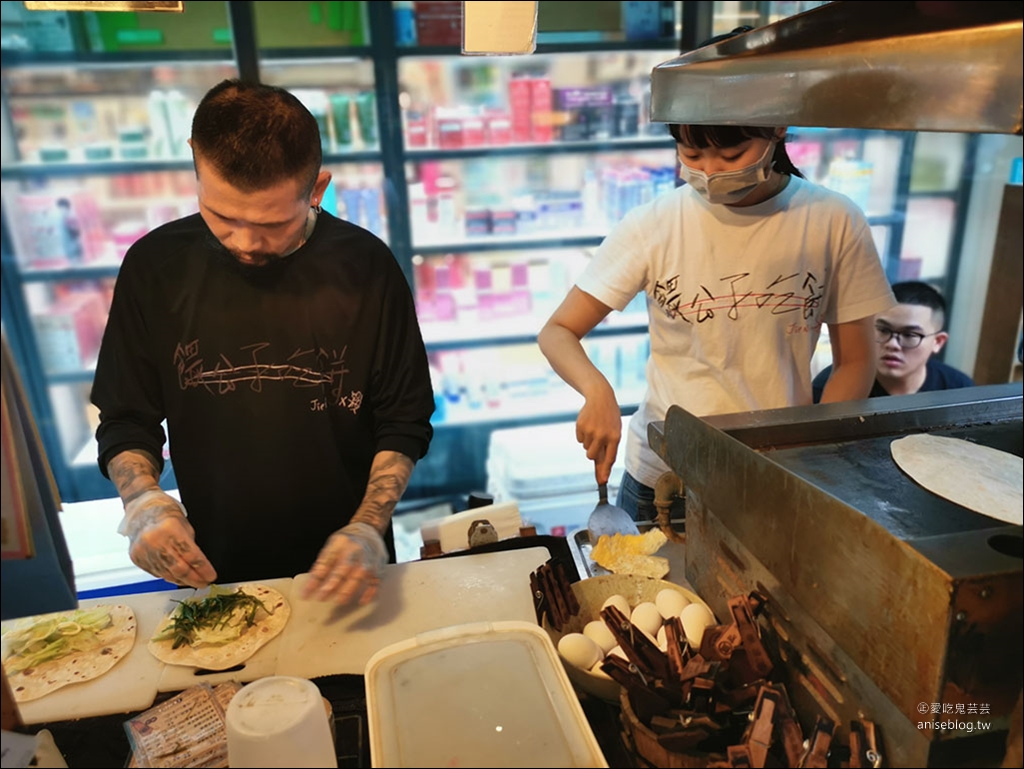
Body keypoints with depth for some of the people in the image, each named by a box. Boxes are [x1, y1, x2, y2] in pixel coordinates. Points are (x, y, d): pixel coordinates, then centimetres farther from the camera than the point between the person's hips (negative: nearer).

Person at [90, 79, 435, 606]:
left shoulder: (364, 266, -16)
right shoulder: (156, 266, -10)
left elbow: (404, 422, -10)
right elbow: (126, 419, 0)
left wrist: (369, 530, -22)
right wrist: (143, 499, -19)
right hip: (214, 569, 2)